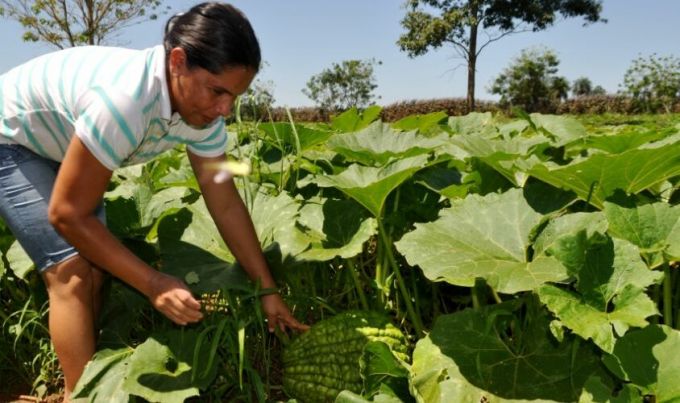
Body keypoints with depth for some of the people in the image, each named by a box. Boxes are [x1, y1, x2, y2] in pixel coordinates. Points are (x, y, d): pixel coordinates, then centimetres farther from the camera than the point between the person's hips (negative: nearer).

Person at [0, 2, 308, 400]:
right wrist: (153, 283, -31)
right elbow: (67, 213, -33)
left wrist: (268, 289, -10)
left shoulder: (201, 107, -19)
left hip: (60, 149, 7)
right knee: (72, 273, -18)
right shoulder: (123, 101, -43)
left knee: (95, 271, 4)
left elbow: (226, 202, -12)